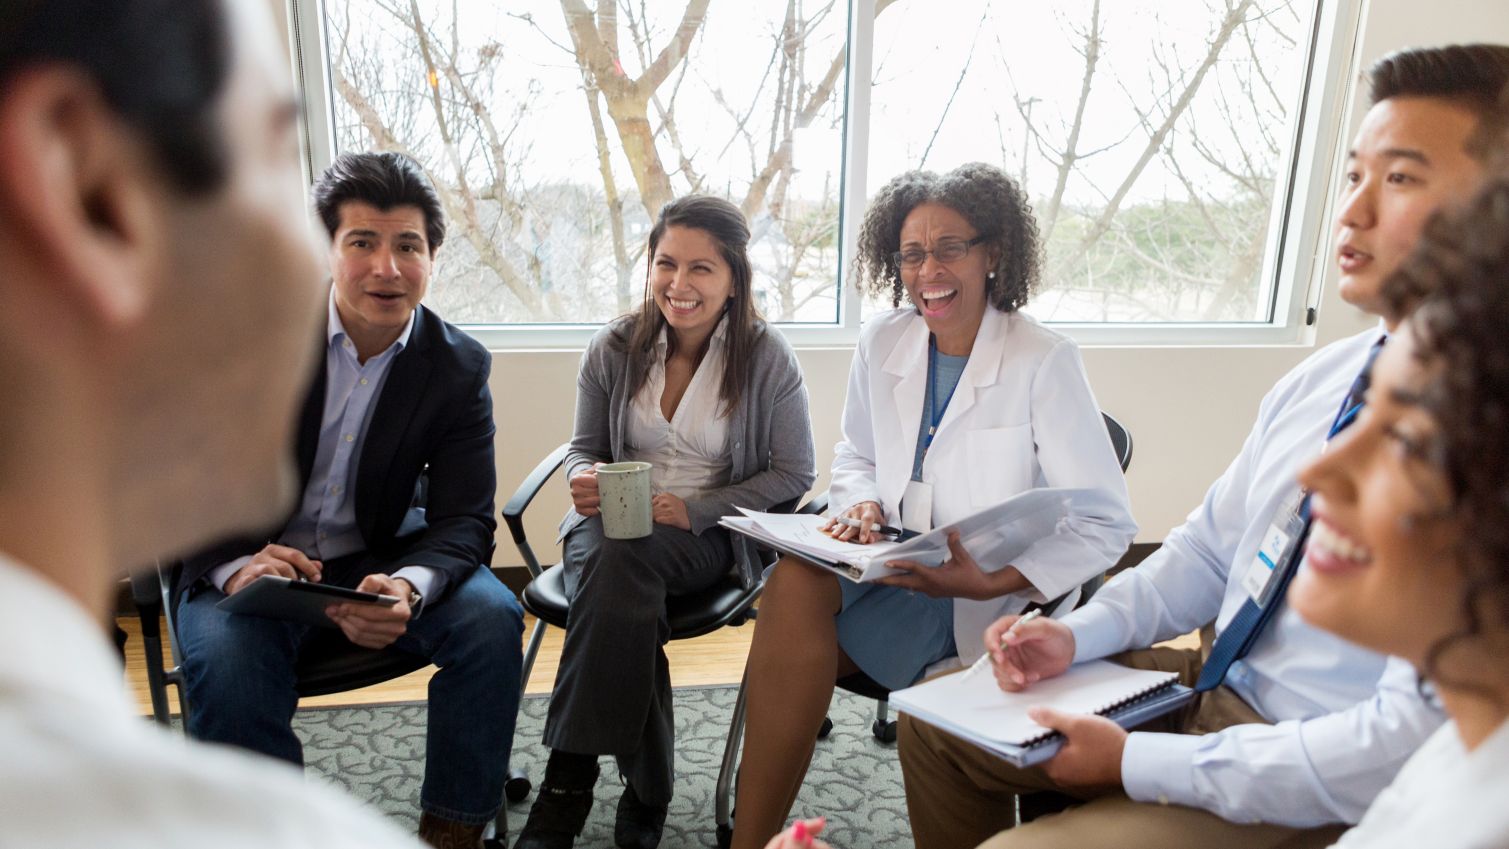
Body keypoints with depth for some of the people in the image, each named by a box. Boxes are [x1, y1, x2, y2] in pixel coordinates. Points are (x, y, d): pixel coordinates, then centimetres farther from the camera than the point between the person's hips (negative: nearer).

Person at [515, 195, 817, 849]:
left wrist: (693, 510, -14)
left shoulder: (768, 359, -5)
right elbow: (585, 446, 14)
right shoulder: (614, 348, 3)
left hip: (709, 533, -2)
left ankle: (569, 784, -22)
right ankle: (645, 791, -19)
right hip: (615, 521, 3)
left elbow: (793, 475, -2)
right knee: (621, 597, -34)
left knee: (617, 559, -35)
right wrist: (584, 477, -13)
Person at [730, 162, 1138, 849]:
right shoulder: (882, 340, 4)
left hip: (987, 595, -4)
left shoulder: (1045, 361, -11)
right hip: (889, 560, 5)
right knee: (795, 579, -29)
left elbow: (1106, 526, -12)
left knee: (799, 595, -27)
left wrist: (992, 580, -24)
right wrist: (861, 506, -4)